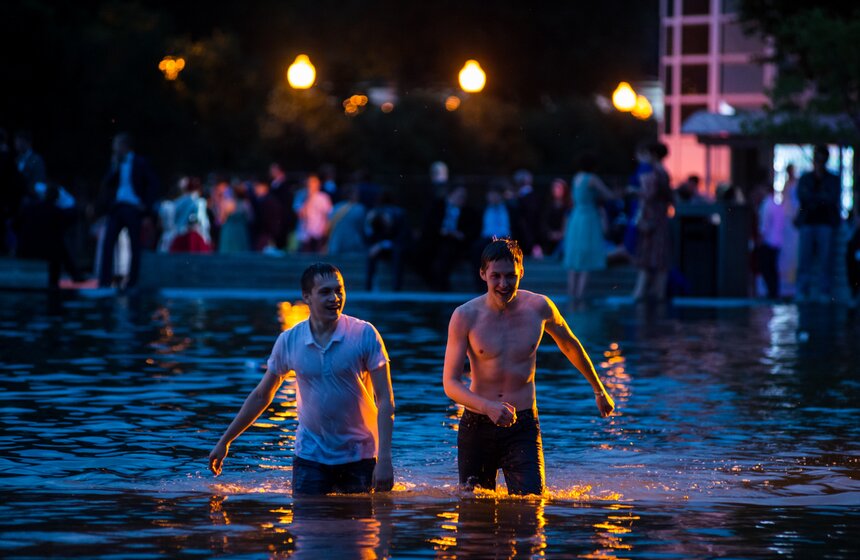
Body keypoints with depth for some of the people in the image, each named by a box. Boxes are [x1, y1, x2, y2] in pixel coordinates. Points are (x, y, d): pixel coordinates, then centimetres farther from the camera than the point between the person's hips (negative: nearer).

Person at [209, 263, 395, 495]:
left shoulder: (364, 335, -9)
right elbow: (261, 396, 11)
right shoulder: (289, 341, -3)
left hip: (358, 458, -1)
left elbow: (385, 400, -9)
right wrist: (224, 442, 14)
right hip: (310, 456, 1)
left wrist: (384, 459, -18)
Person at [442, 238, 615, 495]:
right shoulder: (465, 316, -9)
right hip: (477, 426, 0)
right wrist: (489, 407, -30)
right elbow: (450, 383, -12)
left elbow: (570, 346, 17)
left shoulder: (539, 307, -3)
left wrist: (598, 389, 29)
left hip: (523, 427, 0)